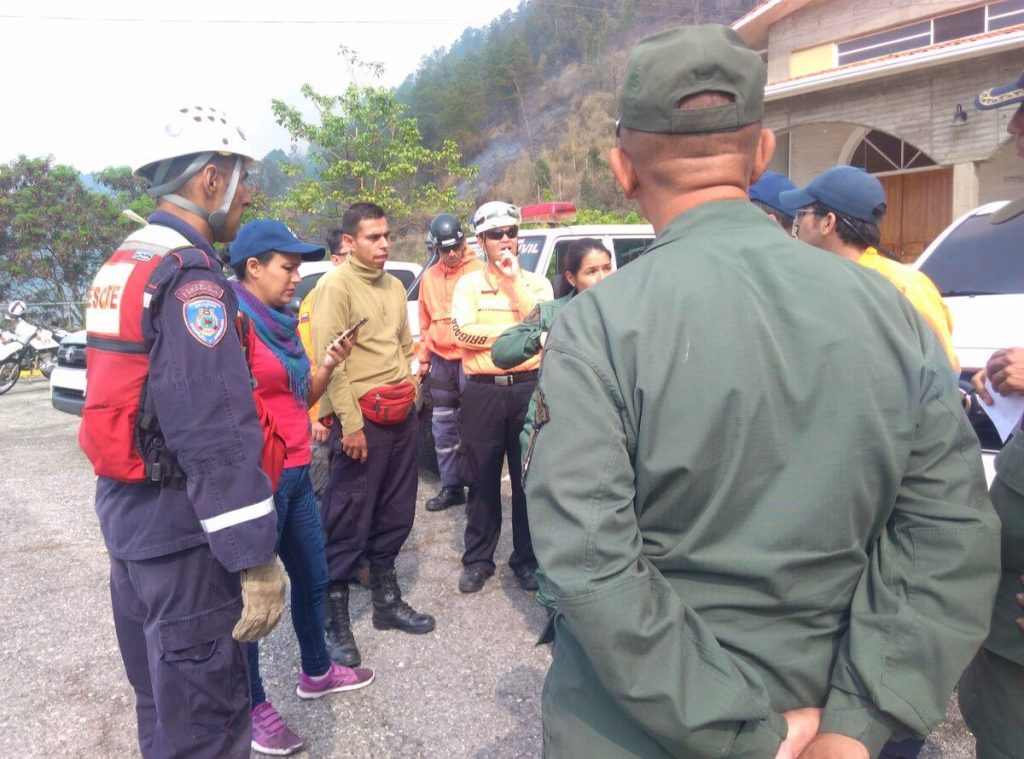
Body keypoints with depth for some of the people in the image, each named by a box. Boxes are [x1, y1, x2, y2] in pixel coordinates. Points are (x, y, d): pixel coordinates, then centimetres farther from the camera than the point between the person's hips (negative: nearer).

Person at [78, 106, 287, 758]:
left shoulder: (125, 264, 12)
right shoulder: (190, 275, -19)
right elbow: (217, 434, -26)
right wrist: (256, 558, -23)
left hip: (127, 516, 10)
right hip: (182, 533, -10)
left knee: (161, 702, 24)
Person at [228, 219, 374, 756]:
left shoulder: (283, 321, 11)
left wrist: (328, 365, -1)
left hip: (297, 472, 9)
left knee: (312, 576, 20)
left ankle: (317, 671, 40)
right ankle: (254, 707, 22)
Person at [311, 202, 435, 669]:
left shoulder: (394, 286, 15)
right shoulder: (335, 285, -9)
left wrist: (410, 394, 14)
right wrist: (350, 424, -19)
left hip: (401, 415, 8)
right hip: (361, 418, -7)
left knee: (396, 512, 15)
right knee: (349, 520, 0)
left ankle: (386, 600, 31)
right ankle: (336, 619, 13)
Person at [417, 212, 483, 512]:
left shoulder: (478, 271, -5)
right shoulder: (429, 277, 11)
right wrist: (424, 359, 17)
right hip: (441, 361, 6)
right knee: (444, 428, 10)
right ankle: (451, 487, 22)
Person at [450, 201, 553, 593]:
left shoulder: (536, 283, 8)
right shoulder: (468, 284, 4)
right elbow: (463, 334, -12)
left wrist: (513, 280, -13)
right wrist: (516, 330, -10)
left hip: (528, 388, 1)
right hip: (483, 391, 0)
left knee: (529, 478, 8)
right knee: (483, 479, 9)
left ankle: (526, 558, 23)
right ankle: (478, 560, 23)